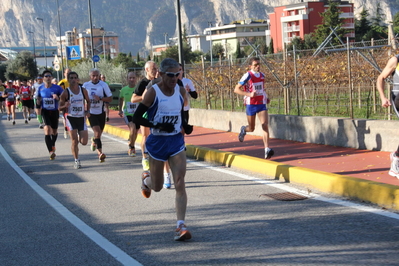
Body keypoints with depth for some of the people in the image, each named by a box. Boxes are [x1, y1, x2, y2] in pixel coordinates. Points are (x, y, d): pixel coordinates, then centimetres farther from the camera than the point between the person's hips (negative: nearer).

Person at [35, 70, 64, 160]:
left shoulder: (57, 88, -8)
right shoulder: (40, 88, 1)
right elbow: (38, 101, 14)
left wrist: (58, 98, -27)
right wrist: (38, 101, -9)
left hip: (54, 111, 0)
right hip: (45, 111, 0)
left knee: (54, 131, 16)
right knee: (47, 129, -20)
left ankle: (53, 145, 49)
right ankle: (51, 152, -24)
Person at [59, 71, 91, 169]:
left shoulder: (83, 90, 1)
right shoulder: (66, 92, -7)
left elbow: (88, 101, 18)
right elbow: (60, 107, -3)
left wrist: (87, 111, 2)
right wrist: (65, 106, -25)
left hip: (81, 118, 2)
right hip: (71, 118, -2)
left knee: (84, 142, -3)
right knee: (74, 141, -4)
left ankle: (79, 137, 33)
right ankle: (76, 161, 10)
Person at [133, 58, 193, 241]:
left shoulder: (180, 91, 1)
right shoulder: (153, 92, -13)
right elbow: (136, 118, -12)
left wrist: (185, 125, -1)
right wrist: (158, 126, -26)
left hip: (177, 142, 3)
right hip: (157, 142, -3)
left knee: (180, 184, -10)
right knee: (157, 186, 12)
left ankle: (181, 226, -11)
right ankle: (146, 179, 50)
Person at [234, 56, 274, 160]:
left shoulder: (262, 75, 7)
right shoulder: (248, 76, -11)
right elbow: (236, 89, -13)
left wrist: (266, 97, 12)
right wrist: (249, 94, -25)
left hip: (262, 104, 4)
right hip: (251, 105, -4)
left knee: (265, 125, -14)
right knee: (251, 128, 9)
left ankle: (267, 150, -19)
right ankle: (244, 129, 47)